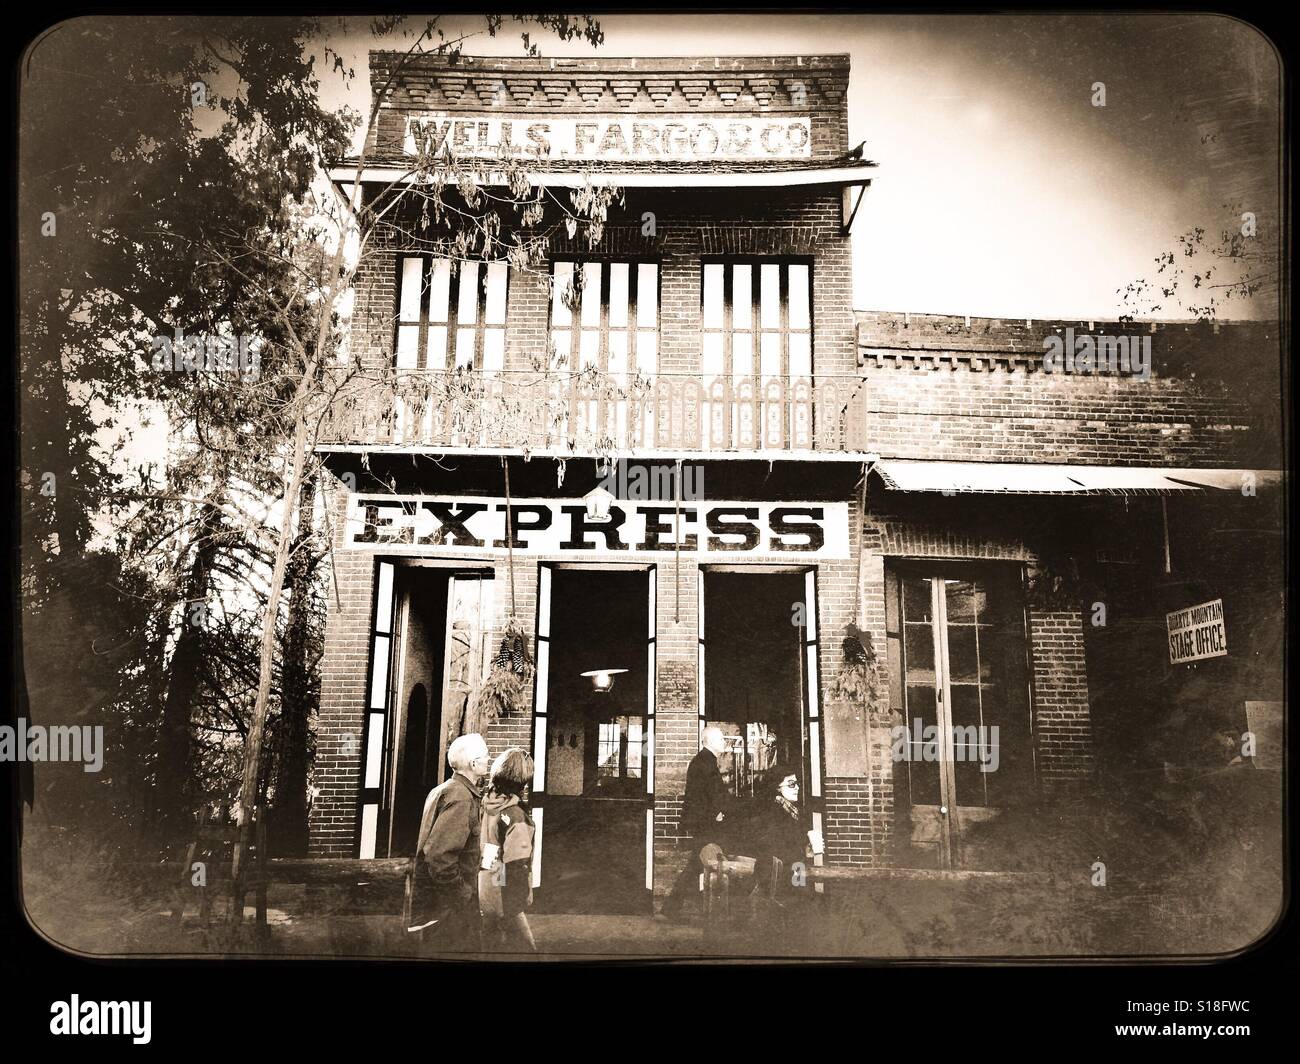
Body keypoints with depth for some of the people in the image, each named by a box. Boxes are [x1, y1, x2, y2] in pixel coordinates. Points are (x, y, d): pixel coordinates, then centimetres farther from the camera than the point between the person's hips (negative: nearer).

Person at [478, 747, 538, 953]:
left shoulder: (486, 803, 3)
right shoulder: (515, 813, -19)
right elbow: (517, 864, -21)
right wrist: (524, 900, -15)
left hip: (484, 894, 8)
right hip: (504, 899, -8)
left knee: (489, 943, 18)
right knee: (523, 948, 0)